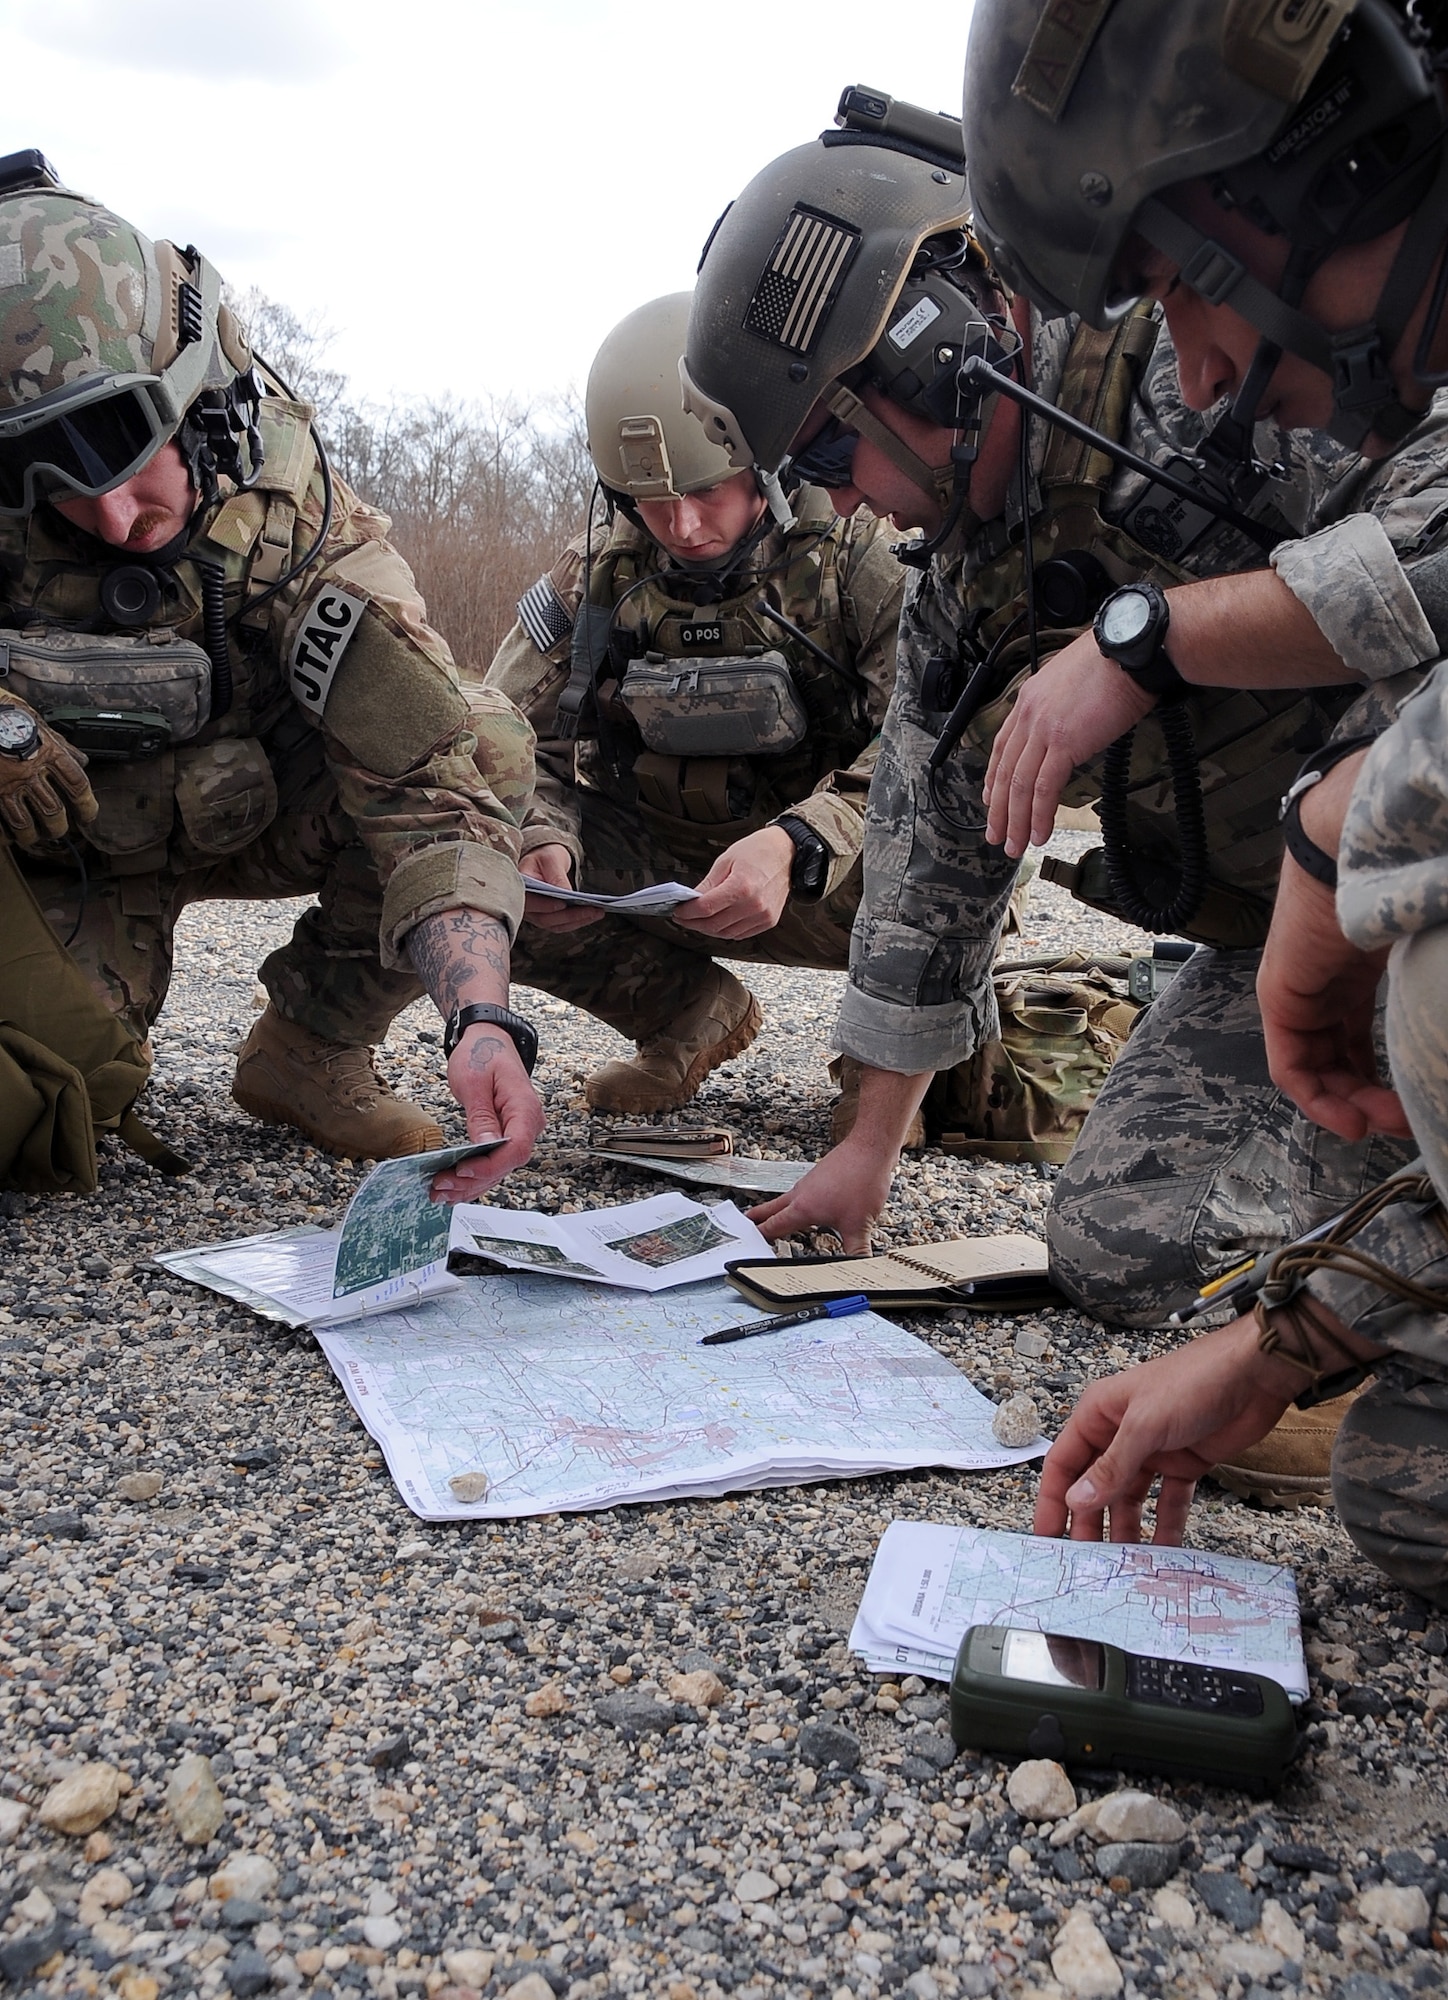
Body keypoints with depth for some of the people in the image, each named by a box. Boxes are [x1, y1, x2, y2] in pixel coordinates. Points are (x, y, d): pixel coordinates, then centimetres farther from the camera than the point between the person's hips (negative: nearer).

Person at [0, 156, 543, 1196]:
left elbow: (432, 789, -35)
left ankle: (307, 1053, -6)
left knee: (487, 744, -26)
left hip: (252, 816, 1)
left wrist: (483, 1020, -51)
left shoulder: (301, 538, -27)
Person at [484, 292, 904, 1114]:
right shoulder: (599, 576, -2)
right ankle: (691, 1013, 4)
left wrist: (793, 846, -42)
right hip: (658, 877, 4)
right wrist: (541, 842, -29)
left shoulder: (861, 560, -14)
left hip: (834, 881, -3)